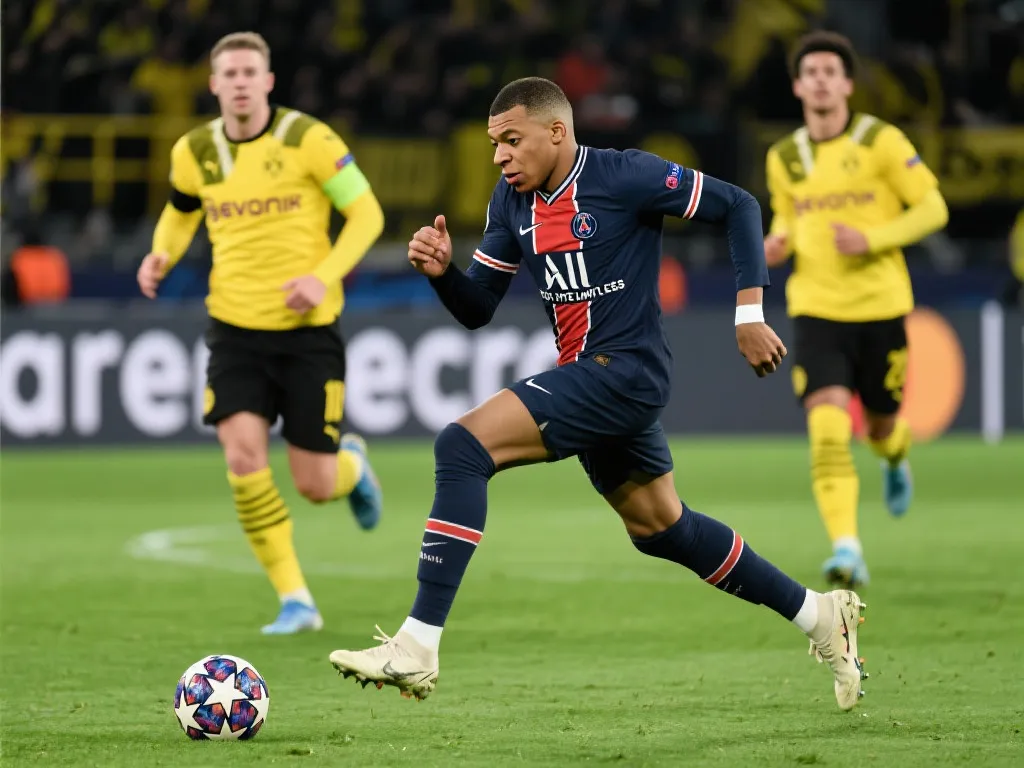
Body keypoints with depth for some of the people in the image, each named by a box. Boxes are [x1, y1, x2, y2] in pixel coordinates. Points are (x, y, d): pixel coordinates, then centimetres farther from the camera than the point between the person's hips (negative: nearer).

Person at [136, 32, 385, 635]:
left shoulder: (308, 140, -10)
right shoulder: (195, 152, 3)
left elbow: (366, 212, -5)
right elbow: (181, 213, 22)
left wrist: (325, 277, -19)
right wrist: (162, 256, 0)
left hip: (309, 329, -3)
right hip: (236, 330, 3)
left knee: (316, 486, -1)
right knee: (243, 458, -18)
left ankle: (351, 463, 40)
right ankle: (296, 602, -6)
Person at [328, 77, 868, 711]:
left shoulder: (624, 176, -13)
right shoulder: (513, 201, 8)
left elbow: (737, 206, -6)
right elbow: (477, 309, 11)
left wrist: (749, 313, -10)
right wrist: (442, 270, -10)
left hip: (625, 370, -9)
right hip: (586, 378, 9)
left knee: (464, 446, -22)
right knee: (660, 527, 21)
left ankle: (417, 649, -27)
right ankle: (819, 616, 36)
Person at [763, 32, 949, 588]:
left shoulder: (880, 142, -6)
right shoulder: (783, 158, 6)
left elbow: (933, 209, -4)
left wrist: (871, 239, -18)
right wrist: (778, 242, -1)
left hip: (880, 308, -1)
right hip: (815, 310, 1)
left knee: (880, 425, 14)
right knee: (827, 429, -18)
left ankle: (895, 459, 53)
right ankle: (847, 550, -24)